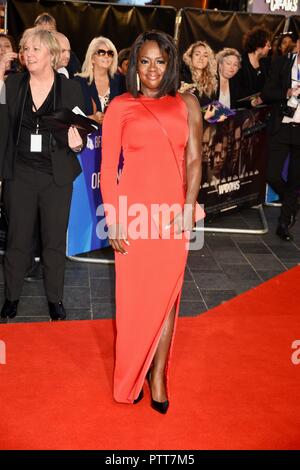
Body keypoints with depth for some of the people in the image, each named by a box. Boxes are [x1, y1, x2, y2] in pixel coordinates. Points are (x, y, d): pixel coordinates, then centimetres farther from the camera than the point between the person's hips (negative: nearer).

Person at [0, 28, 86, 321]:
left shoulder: (70, 88, -1)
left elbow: (81, 129, 4)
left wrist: (77, 141, -20)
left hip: (57, 176, 0)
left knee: (55, 240, 9)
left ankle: (55, 299, 26)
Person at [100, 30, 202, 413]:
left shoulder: (187, 104, 8)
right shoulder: (120, 106, 3)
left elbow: (194, 160, 4)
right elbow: (108, 167, -1)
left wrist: (188, 207, -7)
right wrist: (112, 219, -6)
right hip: (133, 212, -1)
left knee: (166, 295, 7)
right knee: (133, 295, 8)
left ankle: (157, 374, 21)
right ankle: (130, 375, 26)